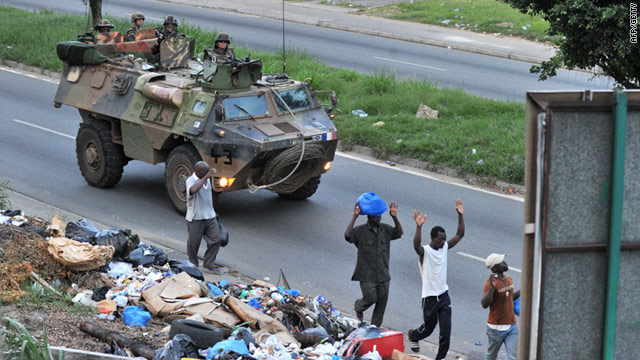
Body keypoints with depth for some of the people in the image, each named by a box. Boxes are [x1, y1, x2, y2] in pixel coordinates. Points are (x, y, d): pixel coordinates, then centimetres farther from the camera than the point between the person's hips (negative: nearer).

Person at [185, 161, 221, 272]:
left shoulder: (207, 179, 8)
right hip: (196, 218, -6)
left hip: (210, 217, 7)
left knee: (215, 240, 1)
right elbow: (193, 190, -42)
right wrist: (206, 177, -37)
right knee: (193, 243, 6)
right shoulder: (191, 180, -17)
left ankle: (209, 264, 14)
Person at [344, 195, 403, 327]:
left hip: (383, 274, 4)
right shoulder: (360, 231, -8)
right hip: (366, 275, -4)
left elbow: (399, 233, -7)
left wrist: (394, 217, -21)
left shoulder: (385, 229, 5)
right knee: (371, 298, -11)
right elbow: (347, 235, -24)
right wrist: (355, 217, -31)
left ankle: (375, 327, 22)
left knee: (382, 301, 7)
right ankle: (358, 307, 25)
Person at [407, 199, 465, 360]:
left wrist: (460, 215, -10)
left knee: (446, 330, -2)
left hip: (444, 295, 5)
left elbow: (460, 235, 2)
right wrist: (419, 227, -53)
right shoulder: (425, 251, -16)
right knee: (428, 328, 16)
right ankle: (413, 335, 49)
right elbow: (416, 245, -39)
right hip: (430, 297, -5)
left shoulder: (444, 247, 2)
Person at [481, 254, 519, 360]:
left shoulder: (508, 279, 4)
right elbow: (484, 304, -29)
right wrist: (492, 287, -38)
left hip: (512, 326, 5)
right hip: (496, 327, -5)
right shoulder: (490, 282, -19)